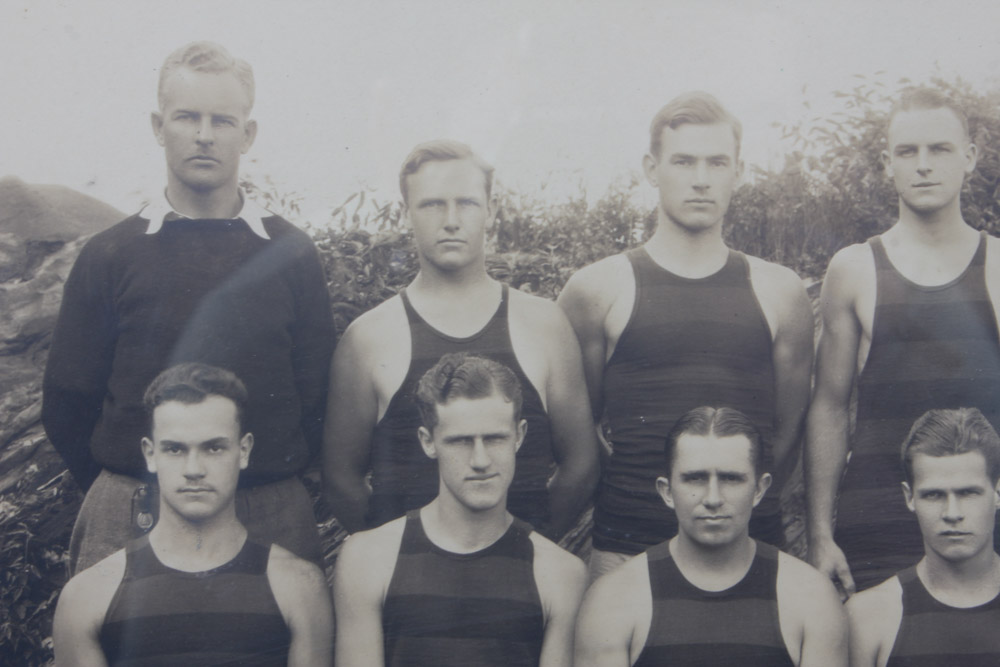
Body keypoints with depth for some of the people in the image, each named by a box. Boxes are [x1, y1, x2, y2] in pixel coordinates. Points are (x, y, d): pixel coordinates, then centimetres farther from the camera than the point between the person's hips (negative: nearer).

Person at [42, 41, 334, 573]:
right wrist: (127, 495, 4)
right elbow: (66, 405, 5)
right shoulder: (108, 256, 3)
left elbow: (317, 395, 7)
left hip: (273, 518, 1)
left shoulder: (291, 255, 5)